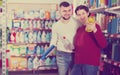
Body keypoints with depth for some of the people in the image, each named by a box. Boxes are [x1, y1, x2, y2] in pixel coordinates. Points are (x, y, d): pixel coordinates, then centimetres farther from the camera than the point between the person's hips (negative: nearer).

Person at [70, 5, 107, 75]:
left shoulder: (94, 26, -5)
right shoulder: (79, 29, 13)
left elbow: (103, 44, -17)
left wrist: (94, 30, -27)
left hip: (91, 64, -6)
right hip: (78, 63, 6)